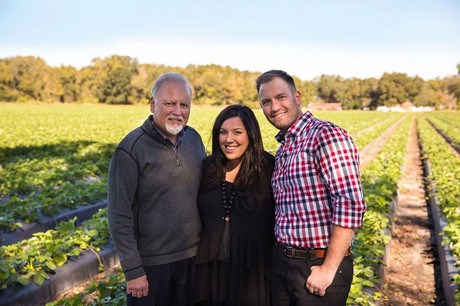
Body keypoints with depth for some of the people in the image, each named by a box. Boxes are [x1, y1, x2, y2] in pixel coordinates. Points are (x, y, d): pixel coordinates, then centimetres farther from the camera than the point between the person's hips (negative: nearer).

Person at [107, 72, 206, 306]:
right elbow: (119, 216, -14)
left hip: (193, 257, 5)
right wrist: (132, 270, -14)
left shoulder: (194, 138, 1)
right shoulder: (131, 150, -15)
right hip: (151, 263, -5)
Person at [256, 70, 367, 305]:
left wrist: (329, 269, -19)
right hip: (281, 262, 8)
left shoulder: (326, 135, -15)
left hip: (318, 266, -7)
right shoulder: (283, 148, 11)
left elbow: (351, 205, -22)